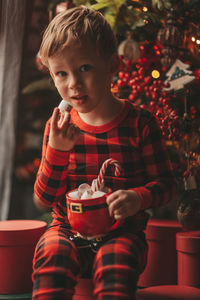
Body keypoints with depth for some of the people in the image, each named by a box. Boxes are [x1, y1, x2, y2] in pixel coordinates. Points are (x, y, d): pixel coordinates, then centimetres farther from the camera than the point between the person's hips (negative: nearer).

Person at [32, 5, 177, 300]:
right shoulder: (58, 127, 5)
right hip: (67, 228, 2)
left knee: (115, 263, -33)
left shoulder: (139, 123, -2)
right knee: (50, 254, -29)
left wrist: (139, 198, -22)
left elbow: (165, 182, 2)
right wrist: (57, 150, -12)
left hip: (122, 231, -2)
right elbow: (43, 200, 4)